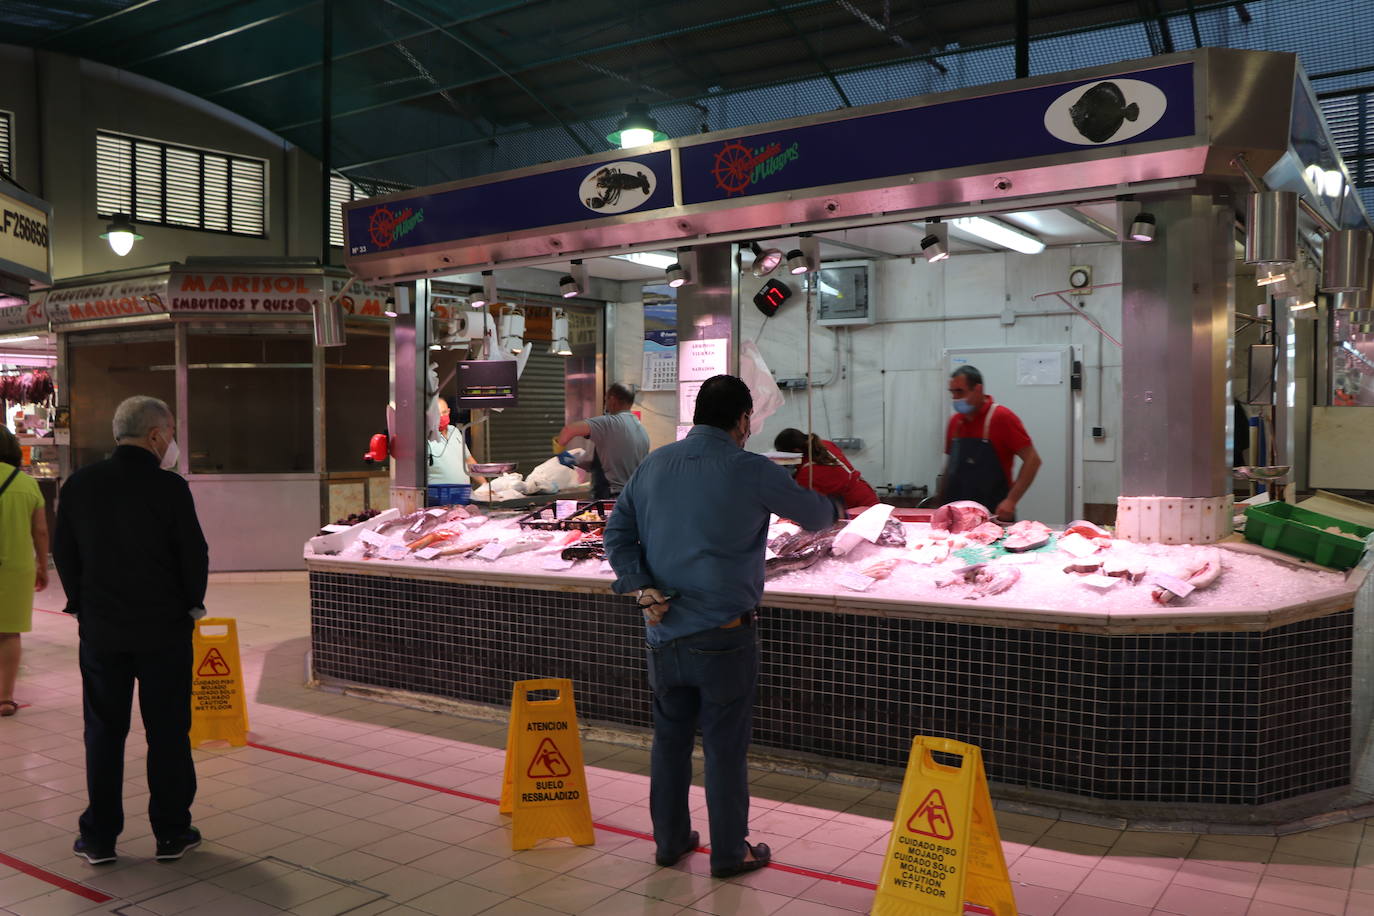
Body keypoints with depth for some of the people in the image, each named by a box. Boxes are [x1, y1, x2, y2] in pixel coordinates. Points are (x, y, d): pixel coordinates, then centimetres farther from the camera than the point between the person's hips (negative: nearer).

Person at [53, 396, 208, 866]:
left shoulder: (79, 485, 0)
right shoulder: (169, 488, -13)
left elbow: (64, 553, 7)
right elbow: (194, 554, -9)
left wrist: (83, 605, 17)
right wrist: (192, 604, 8)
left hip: (99, 629, 4)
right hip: (164, 629, -3)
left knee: (104, 732, 12)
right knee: (167, 731, 6)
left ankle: (99, 837, 18)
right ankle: (171, 833, 14)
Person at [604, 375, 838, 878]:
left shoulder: (654, 464, 5)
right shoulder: (751, 471, -11)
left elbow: (617, 534, 4)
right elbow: (813, 515, 3)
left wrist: (641, 587, -4)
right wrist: (832, 508, 25)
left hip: (664, 630, 5)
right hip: (721, 631, -5)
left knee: (670, 737, 17)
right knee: (725, 745, 6)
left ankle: (669, 839, 30)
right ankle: (730, 852, 19)